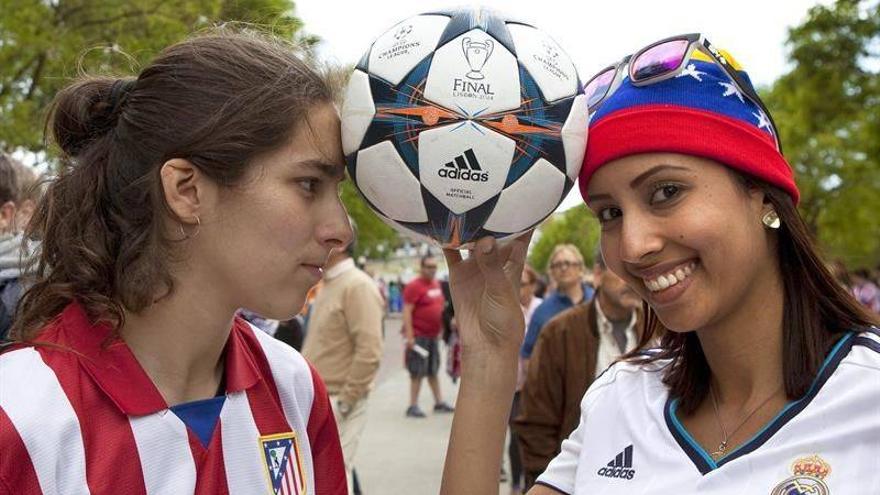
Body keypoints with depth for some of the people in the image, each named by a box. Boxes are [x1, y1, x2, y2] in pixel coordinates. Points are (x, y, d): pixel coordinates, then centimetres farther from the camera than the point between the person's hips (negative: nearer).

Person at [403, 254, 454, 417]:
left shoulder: (436, 284, 11)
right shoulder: (414, 286, -14)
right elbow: (407, 312, -18)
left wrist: (440, 330, 20)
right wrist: (409, 336, -22)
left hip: (434, 335, 8)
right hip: (419, 336, -8)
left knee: (433, 371, 16)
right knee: (417, 372, -5)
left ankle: (439, 402, 24)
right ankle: (413, 406, 0)